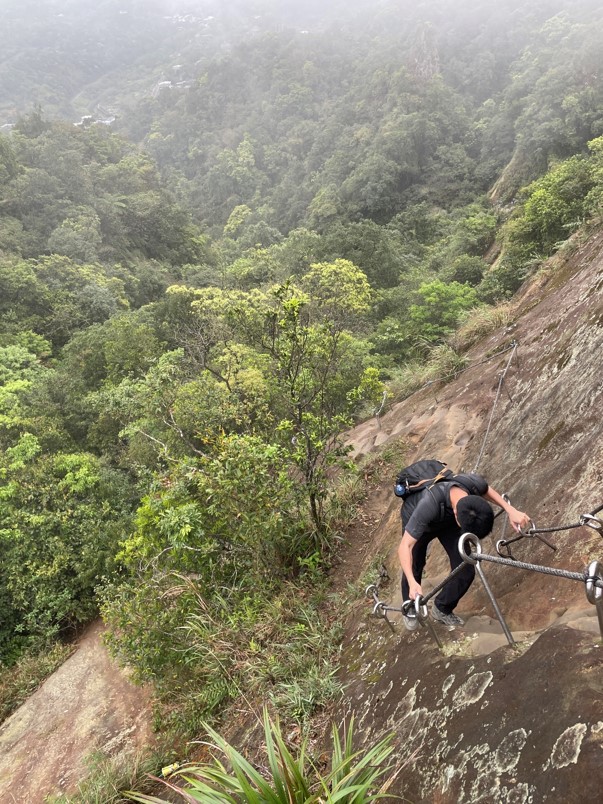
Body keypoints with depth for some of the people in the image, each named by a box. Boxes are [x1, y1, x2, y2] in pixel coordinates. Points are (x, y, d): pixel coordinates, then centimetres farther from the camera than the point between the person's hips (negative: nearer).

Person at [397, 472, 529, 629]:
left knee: (466, 571, -5)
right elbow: (405, 546, -40)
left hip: (447, 519, 4)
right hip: (416, 519, -3)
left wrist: (511, 510, -22)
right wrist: (412, 583, -52)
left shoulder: (475, 482, -37)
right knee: (414, 569, 7)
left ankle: (442, 610, 22)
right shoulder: (428, 507, -48)